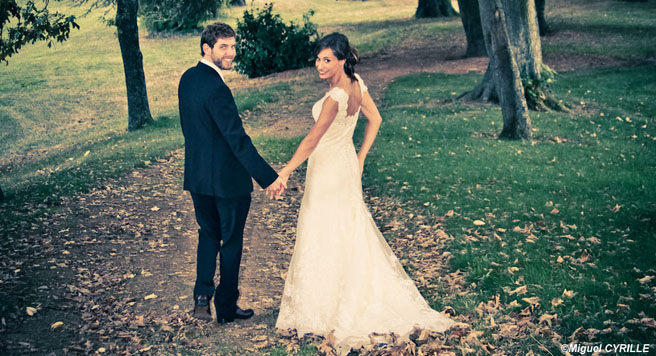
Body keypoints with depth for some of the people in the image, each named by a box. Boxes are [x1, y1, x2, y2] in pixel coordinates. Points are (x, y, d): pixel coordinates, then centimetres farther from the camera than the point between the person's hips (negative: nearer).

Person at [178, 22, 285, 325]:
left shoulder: (188, 78, 4)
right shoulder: (215, 87, -24)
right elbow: (237, 139, -28)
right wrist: (268, 177, -28)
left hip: (197, 175, 8)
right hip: (226, 178, -8)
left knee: (208, 234, 22)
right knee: (231, 241, 9)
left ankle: (202, 296, 15)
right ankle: (226, 308, 22)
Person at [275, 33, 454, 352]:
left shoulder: (335, 97, -27)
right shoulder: (357, 84, -2)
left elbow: (312, 140, -26)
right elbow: (375, 119, 9)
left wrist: (285, 172, -22)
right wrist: (360, 157, 12)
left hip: (329, 172, -9)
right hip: (346, 168, 9)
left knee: (325, 239, 5)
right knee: (351, 235, 19)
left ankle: (328, 311, 19)